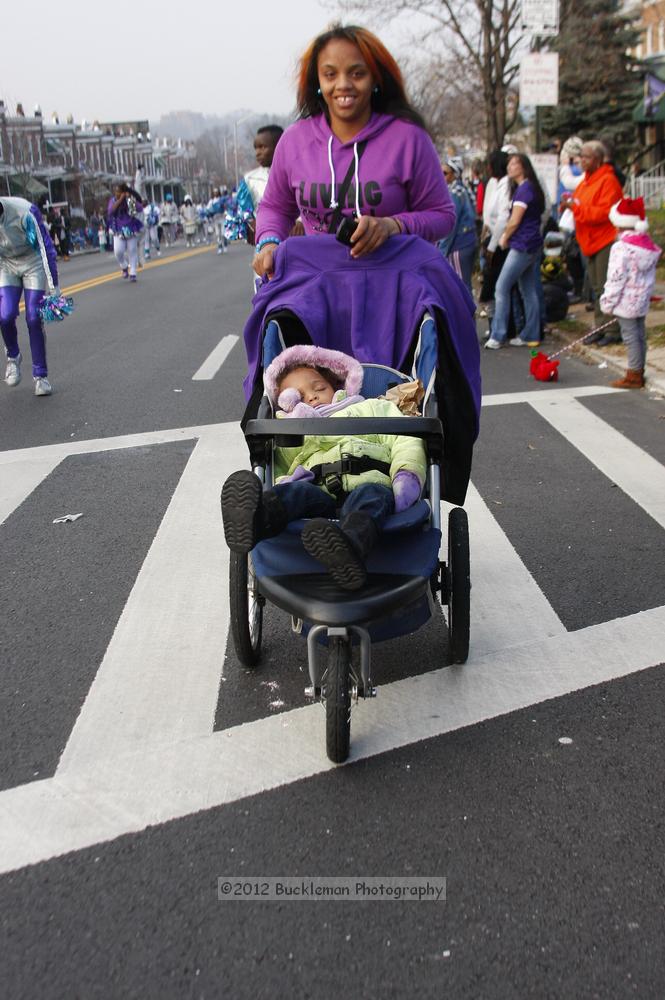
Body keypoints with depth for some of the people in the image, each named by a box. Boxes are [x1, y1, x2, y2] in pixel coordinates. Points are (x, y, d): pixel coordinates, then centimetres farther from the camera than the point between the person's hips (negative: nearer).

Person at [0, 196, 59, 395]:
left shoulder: (25, 212, -29)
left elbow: (46, 248, -21)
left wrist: (54, 286, -21)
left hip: (32, 263, -3)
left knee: (34, 319, -9)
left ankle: (40, 376, 2)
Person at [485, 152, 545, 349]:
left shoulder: (524, 189, -13)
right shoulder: (533, 187, 16)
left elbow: (515, 220, -16)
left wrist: (504, 238, 1)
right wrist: (507, 236, 6)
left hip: (522, 246, -10)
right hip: (534, 245, 10)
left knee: (501, 288, -6)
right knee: (529, 291, 11)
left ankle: (498, 336, -5)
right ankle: (531, 335, 15)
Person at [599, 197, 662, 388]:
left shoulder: (621, 248, -17)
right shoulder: (649, 244, 8)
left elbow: (616, 279, -18)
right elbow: (650, 274, 15)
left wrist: (608, 303, -11)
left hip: (626, 302, -9)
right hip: (642, 300, 9)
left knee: (630, 336, -4)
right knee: (640, 335, 15)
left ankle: (633, 376, 0)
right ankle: (639, 372, 24)